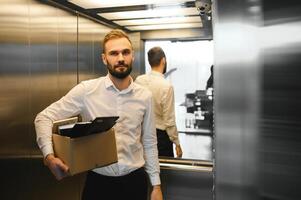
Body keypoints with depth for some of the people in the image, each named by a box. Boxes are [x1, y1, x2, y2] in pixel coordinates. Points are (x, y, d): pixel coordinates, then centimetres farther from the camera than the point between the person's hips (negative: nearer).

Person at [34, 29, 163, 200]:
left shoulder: (145, 96, -3)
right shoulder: (86, 90, -10)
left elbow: (150, 143, 4)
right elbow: (44, 118, -7)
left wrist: (156, 185, 5)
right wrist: (49, 155, -23)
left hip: (135, 181, 2)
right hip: (98, 181, -1)